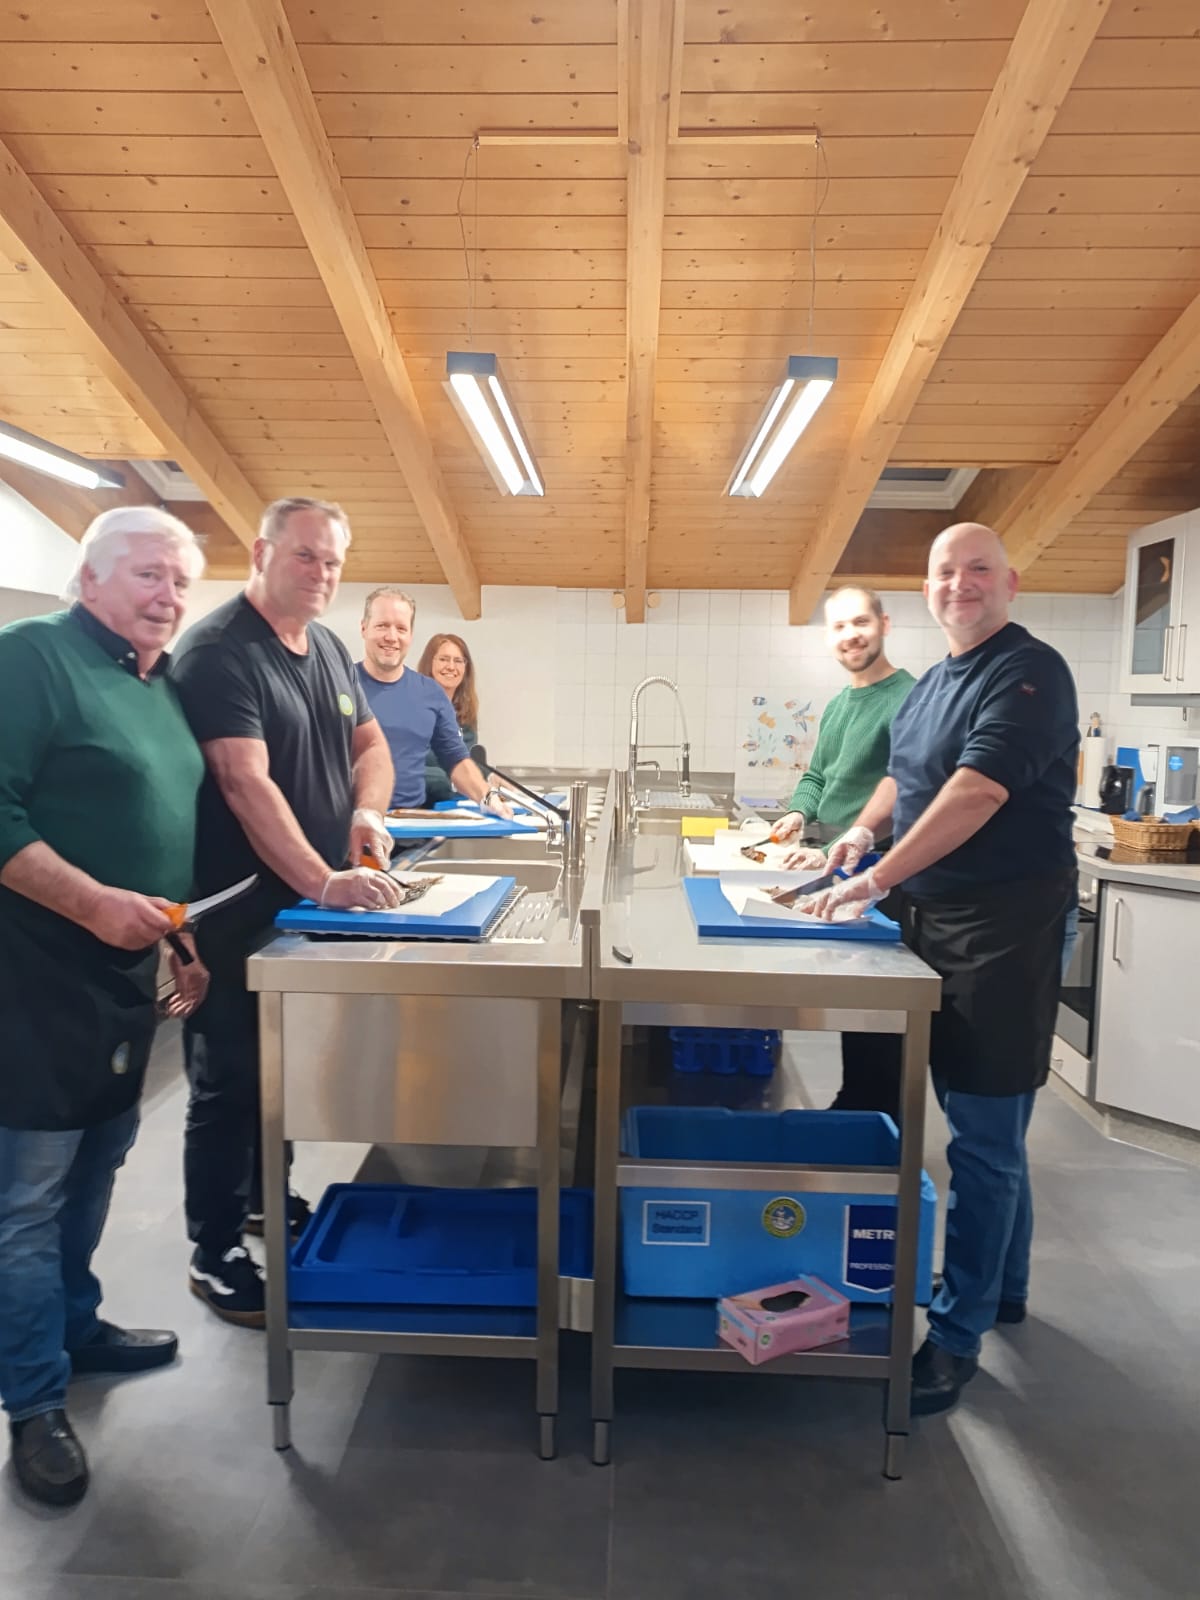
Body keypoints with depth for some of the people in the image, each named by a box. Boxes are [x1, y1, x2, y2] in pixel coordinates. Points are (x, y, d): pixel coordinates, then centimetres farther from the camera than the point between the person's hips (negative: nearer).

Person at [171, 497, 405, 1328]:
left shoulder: (330, 647, 10)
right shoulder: (218, 650, -17)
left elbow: (370, 742, 15)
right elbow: (246, 784, -26)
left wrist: (366, 812, -6)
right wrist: (324, 883, -34)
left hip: (307, 902, 8)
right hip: (240, 909, -8)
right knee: (230, 1080, 3)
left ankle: (262, 1198, 40)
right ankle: (214, 1254, 19)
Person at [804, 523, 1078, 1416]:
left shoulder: (1029, 673, -12)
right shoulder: (933, 682, 15)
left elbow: (978, 789, -23)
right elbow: (903, 773, 25)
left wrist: (880, 878, -26)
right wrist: (867, 828, 5)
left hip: (1005, 924, -8)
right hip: (937, 920, 8)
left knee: (986, 1136, -2)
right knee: (978, 1122, 18)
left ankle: (959, 1336, 10)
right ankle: (1002, 1289, 36)